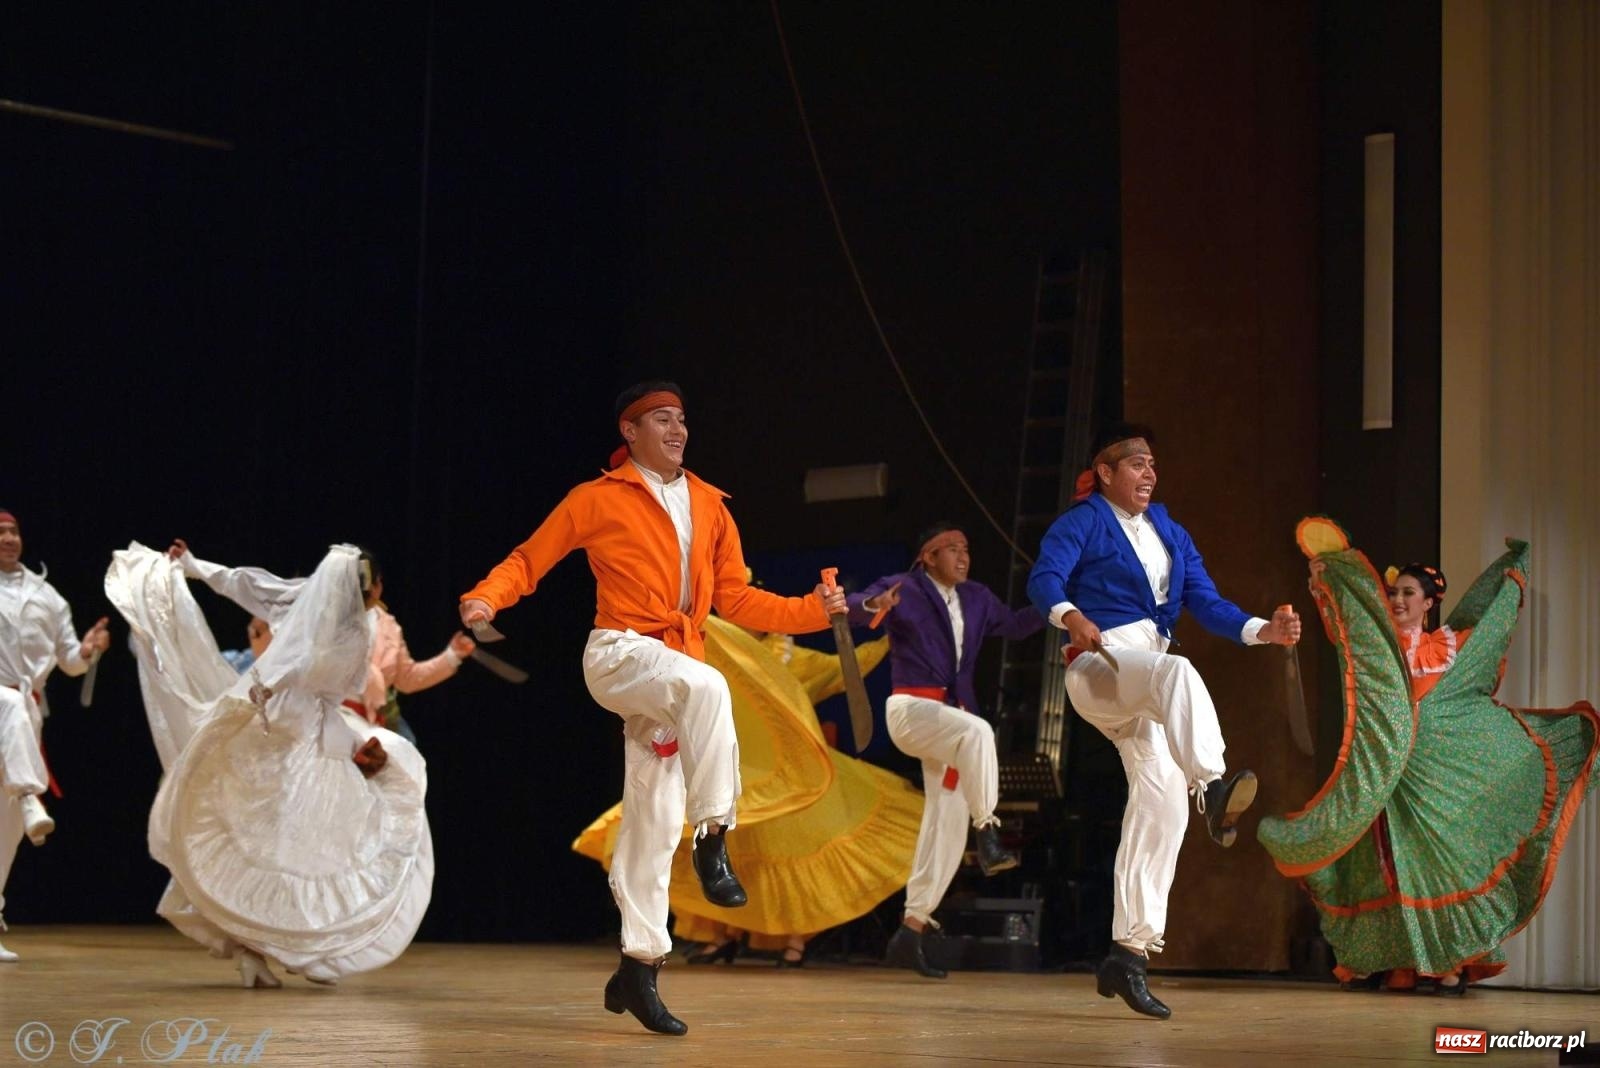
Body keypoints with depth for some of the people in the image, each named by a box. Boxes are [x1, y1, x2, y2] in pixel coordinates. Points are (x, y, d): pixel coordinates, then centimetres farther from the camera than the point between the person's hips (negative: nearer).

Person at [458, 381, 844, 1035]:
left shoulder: (709, 505, 15)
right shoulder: (598, 500, 2)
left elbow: (735, 599, 14)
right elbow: (529, 560, 4)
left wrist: (815, 609, 2)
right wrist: (486, 598, -15)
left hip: (676, 673, 5)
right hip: (619, 655, -5)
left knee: (653, 819, 3)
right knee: (707, 687, -35)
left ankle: (639, 968, 8)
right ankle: (712, 840, -29)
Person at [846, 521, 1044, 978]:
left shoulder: (976, 598, 15)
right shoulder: (903, 589, -3)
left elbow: (1015, 624, 25)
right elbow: (854, 607, -17)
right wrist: (874, 604, -40)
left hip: (952, 714, 7)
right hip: (910, 707, -7)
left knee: (948, 827, 1)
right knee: (977, 731, -37)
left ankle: (909, 933, 6)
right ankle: (988, 837, -38)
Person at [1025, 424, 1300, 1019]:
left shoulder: (1170, 534, 21)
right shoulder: (1081, 523, 2)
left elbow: (1206, 603, 10)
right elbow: (1045, 579, -16)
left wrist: (1264, 631, -9)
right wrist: (1073, 618, -38)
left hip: (1144, 690, 7)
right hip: (1098, 664, -7)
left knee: (1162, 808, -5)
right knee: (1176, 671, -38)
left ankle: (1129, 953, -1)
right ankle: (1213, 790, -62)